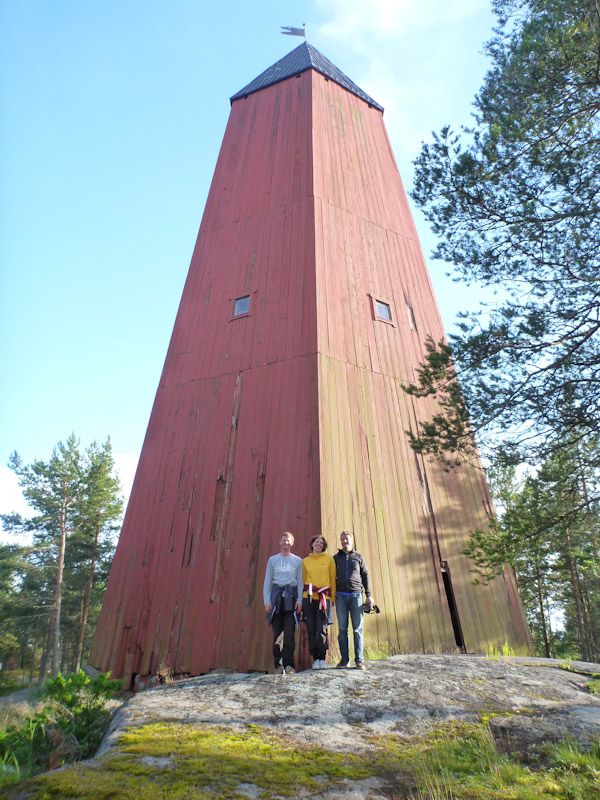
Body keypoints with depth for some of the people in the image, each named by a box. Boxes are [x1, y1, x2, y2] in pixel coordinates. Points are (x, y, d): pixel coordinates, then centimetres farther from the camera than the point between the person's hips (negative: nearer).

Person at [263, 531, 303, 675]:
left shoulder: (297, 560, 12)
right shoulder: (272, 559, 13)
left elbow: (300, 582, 8)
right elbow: (267, 581, 9)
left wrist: (299, 600, -3)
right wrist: (267, 600, -1)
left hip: (291, 596, -1)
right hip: (276, 595, 1)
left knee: (289, 632, -7)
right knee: (277, 632, -1)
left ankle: (288, 664, -4)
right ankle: (278, 664, 5)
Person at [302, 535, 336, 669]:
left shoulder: (329, 559, 7)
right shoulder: (305, 561, 11)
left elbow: (333, 579, 6)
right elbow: (302, 580, 13)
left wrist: (333, 597, 2)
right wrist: (300, 599, 7)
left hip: (324, 598, -1)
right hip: (308, 598, 2)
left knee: (322, 629, -6)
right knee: (311, 630, 3)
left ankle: (322, 658, 8)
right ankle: (315, 659, 15)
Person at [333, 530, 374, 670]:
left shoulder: (358, 557, 11)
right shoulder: (336, 558, 12)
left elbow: (365, 576, 11)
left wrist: (369, 595, 4)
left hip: (356, 595, -1)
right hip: (340, 596, 1)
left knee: (358, 629, -2)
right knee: (342, 629, 2)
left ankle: (359, 660, 2)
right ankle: (344, 659, 7)